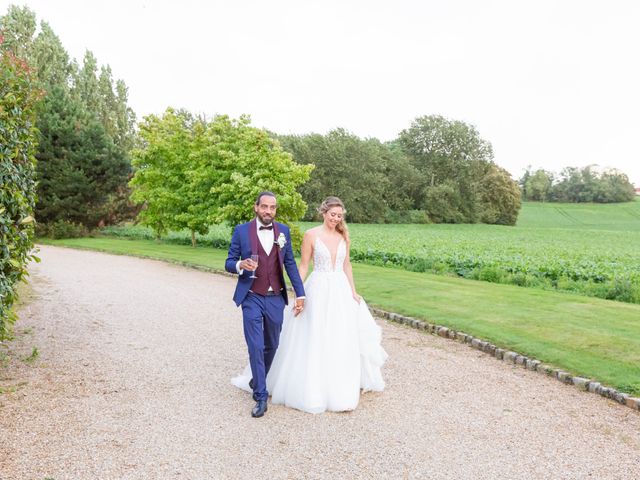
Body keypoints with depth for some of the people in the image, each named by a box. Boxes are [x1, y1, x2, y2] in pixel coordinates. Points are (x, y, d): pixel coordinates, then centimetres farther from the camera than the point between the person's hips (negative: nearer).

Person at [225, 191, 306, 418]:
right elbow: (229, 263, 0)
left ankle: (258, 381, 38)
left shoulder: (283, 230, 4)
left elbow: (290, 264, 8)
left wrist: (300, 293, 3)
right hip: (252, 298, -3)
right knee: (256, 347, -6)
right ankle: (261, 396, 6)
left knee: (271, 346, 14)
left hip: (276, 298, 3)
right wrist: (241, 265, -23)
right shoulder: (241, 231, -4)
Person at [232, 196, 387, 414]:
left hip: (341, 290, 4)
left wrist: (353, 291, 9)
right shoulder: (311, 235, -6)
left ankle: (341, 388, 26)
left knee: (342, 342, 9)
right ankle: (313, 389, 17)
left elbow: (346, 265, 13)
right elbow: (303, 266, -4)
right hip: (318, 290, -4)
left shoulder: (344, 236, 7)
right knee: (315, 341, 1)